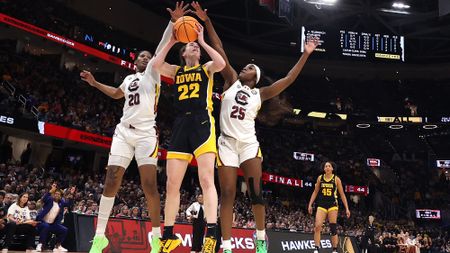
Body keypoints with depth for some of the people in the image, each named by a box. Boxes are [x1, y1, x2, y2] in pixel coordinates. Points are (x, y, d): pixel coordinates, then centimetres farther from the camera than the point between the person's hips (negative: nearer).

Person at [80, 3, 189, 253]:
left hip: (146, 133, -5)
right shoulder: (129, 79, 23)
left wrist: (173, 22, -23)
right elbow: (116, 94, 45)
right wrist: (95, 83, 35)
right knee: (112, 180, -3)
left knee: (149, 184, -12)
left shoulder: (152, 72, 7)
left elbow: (161, 49, -9)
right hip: (124, 131, 5)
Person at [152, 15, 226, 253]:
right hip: (180, 125, 4)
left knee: (206, 180, -15)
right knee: (172, 184, 1)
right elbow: (156, 64, 3)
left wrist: (203, 41, 2)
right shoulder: (176, 71, 22)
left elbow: (221, 63, -8)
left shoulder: (206, 68, 15)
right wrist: (172, 40, 8)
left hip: (202, 123, -3)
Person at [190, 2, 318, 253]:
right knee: (228, 193, -4)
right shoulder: (232, 81, 11)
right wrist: (207, 22, 1)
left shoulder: (260, 94, 10)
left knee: (256, 192, -5)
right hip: (227, 142, 0)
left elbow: (288, 80, 5)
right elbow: (220, 51, 5)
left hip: (249, 144, 0)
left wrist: (305, 55, 3)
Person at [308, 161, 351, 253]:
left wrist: (347, 208, -2)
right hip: (321, 205, 2)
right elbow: (315, 192, 13)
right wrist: (310, 204, 6)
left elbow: (342, 195, 3)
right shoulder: (320, 178, 6)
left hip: (332, 205, -2)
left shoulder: (336, 179, 0)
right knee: (317, 226, -13)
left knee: (333, 228, -3)